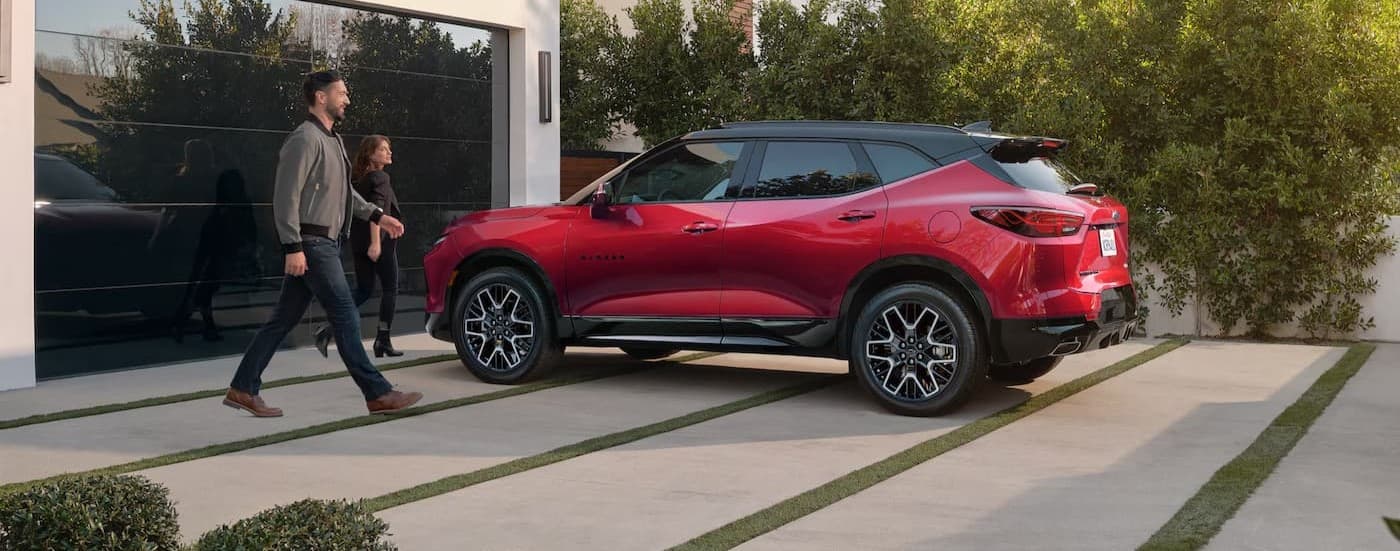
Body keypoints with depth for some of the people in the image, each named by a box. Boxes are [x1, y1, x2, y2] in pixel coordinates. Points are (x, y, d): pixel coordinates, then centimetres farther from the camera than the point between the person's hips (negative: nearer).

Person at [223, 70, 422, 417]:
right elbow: (286, 196, -18)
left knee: (284, 320, 10)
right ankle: (378, 395, -5)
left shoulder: (332, 140, 19)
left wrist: (377, 216, 22)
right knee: (345, 317, -7)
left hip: (325, 244, 10)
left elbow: (344, 192, 29)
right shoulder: (305, 139, -12)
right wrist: (293, 247, -23)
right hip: (312, 244, -10)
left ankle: (243, 389, 14)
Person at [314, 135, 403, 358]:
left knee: (363, 290, 12)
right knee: (390, 288, 5)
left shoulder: (357, 178, 14)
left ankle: (328, 330, -5)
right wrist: (376, 242, -28)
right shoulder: (380, 178, -11)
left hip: (358, 241, 8)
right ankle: (383, 340, 3)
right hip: (381, 240, -8)